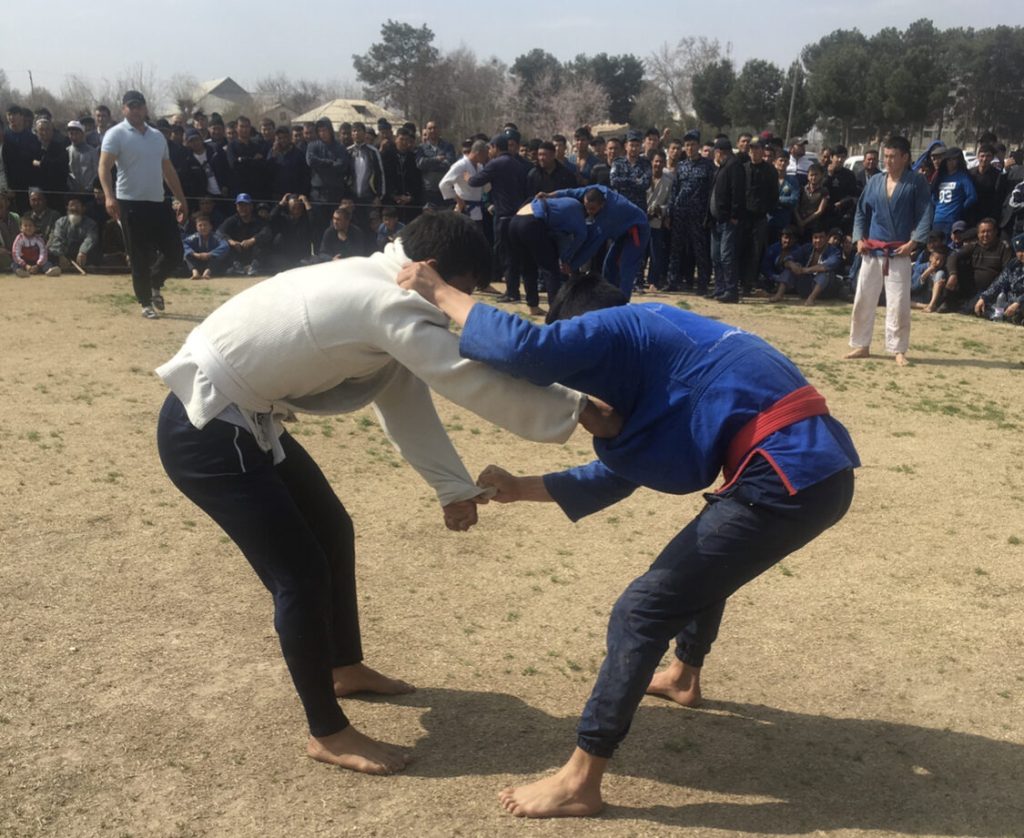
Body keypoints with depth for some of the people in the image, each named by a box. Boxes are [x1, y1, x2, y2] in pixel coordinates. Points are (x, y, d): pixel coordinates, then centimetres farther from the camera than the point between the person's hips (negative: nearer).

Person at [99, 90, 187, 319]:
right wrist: (109, 196, -28)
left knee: (175, 252, 4)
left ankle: (155, 283, 30)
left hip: (159, 203, 5)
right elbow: (104, 167, -14)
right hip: (131, 204, -5)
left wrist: (181, 198, 15)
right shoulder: (116, 135, -5)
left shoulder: (158, 136, 14)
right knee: (140, 257, -1)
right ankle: (146, 303, 12)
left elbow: (168, 169, 19)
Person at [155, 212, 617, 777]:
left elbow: (403, 399, 9)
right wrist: (576, 411, -17)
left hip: (240, 418, 11)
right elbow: (473, 381, -26)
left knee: (331, 531, 19)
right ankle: (327, 733, 10)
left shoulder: (376, 291, 6)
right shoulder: (388, 301, -25)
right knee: (301, 572, -7)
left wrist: (452, 485, 5)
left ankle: (344, 668, 39)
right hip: (203, 430, -11)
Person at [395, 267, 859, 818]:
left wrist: (441, 293, -5)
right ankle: (684, 677, 58)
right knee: (701, 564, 34)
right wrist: (522, 488, 26)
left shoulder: (618, 329, 0)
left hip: (787, 478, -10)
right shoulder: (655, 346, 27)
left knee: (641, 610, -3)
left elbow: (524, 348, -20)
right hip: (818, 467, 10)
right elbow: (618, 474, 28)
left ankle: (579, 782, 5)